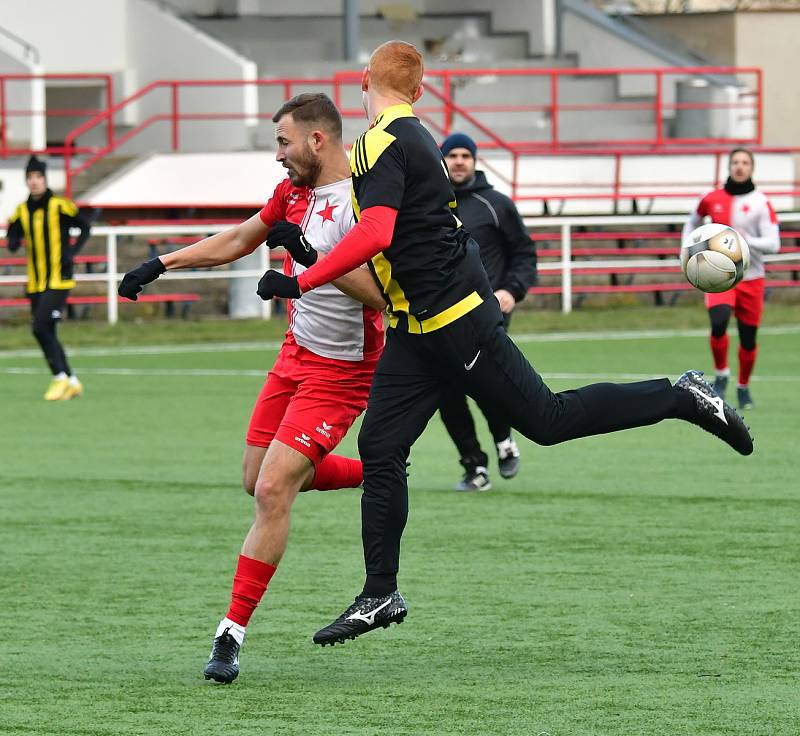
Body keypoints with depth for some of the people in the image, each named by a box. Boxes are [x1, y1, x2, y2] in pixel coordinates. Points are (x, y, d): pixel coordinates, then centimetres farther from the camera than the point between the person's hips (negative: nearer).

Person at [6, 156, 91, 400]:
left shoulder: (59, 206, -7)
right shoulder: (22, 211, 7)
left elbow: (85, 228, 2)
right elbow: (12, 237, 13)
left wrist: (72, 252, -10)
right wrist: (15, 242, -11)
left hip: (59, 281, -6)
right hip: (36, 284, 6)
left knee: (41, 327, -18)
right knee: (46, 333, 7)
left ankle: (60, 377, -8)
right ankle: (72, 382, 18)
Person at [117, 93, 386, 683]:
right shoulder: (294, 191, 5)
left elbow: (381, 291, -29)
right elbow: (238, 240, 21)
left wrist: (310, 255, -35)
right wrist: (161, 264, 19)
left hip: (342, 369, -9)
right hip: (298, 352, 9)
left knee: (273, 491, -15)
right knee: (259, 481, 15)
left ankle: (232, 635, -9)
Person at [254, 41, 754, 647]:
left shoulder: (383, 146, -17)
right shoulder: (415, 137, 13)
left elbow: (374, 235, -30)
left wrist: (301, 283, -26)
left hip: (452, 319, -10)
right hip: (420, 327, 10)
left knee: (547, 419, -1)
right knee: (379, 449, 5)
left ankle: (681, 397, 11)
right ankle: (381, 596, 8)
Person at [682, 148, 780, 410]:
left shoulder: (760, 203, -5)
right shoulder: (712, 199, 2)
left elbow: (773, 243, -12)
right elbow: (692, 224, 22)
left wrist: (747, 240, -28)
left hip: (751, 278, 0)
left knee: (749, 339, 4)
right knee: (719, 323, -25)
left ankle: (743, 387, 28)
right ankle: (721, 376, -4)